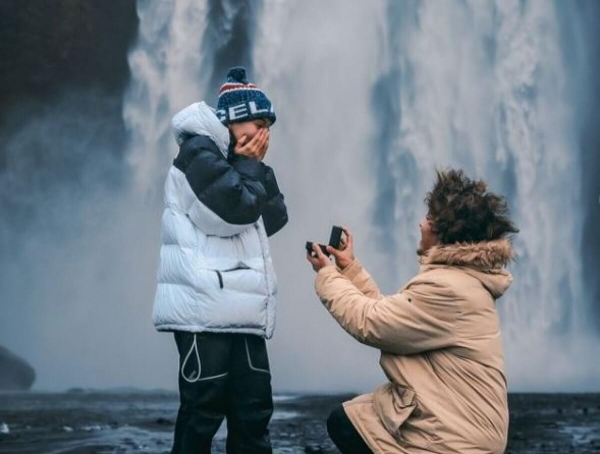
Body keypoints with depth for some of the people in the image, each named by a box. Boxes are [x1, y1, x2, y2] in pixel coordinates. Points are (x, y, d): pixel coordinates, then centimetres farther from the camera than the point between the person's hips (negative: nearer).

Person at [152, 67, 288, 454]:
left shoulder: (236, 162, 24)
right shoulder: (198, 152, -4)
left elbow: (275, 219, 17)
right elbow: (235, 209, -18)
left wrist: (258, 169, 7)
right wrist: (250, 166, -1)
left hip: (241, 314, 9)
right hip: (206, 312, -9)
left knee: (254, 411, 7)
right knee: (202, 412, -7)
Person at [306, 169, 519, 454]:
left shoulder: (448, 288, -24)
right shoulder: (458, 276, 11)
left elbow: (369, 323, -18)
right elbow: (388, 314, 12)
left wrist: (326, 274, -4)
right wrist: (350, 268, 14)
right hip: (451, 414, 10)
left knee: (346, 424, 0)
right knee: (343, 421, 14)